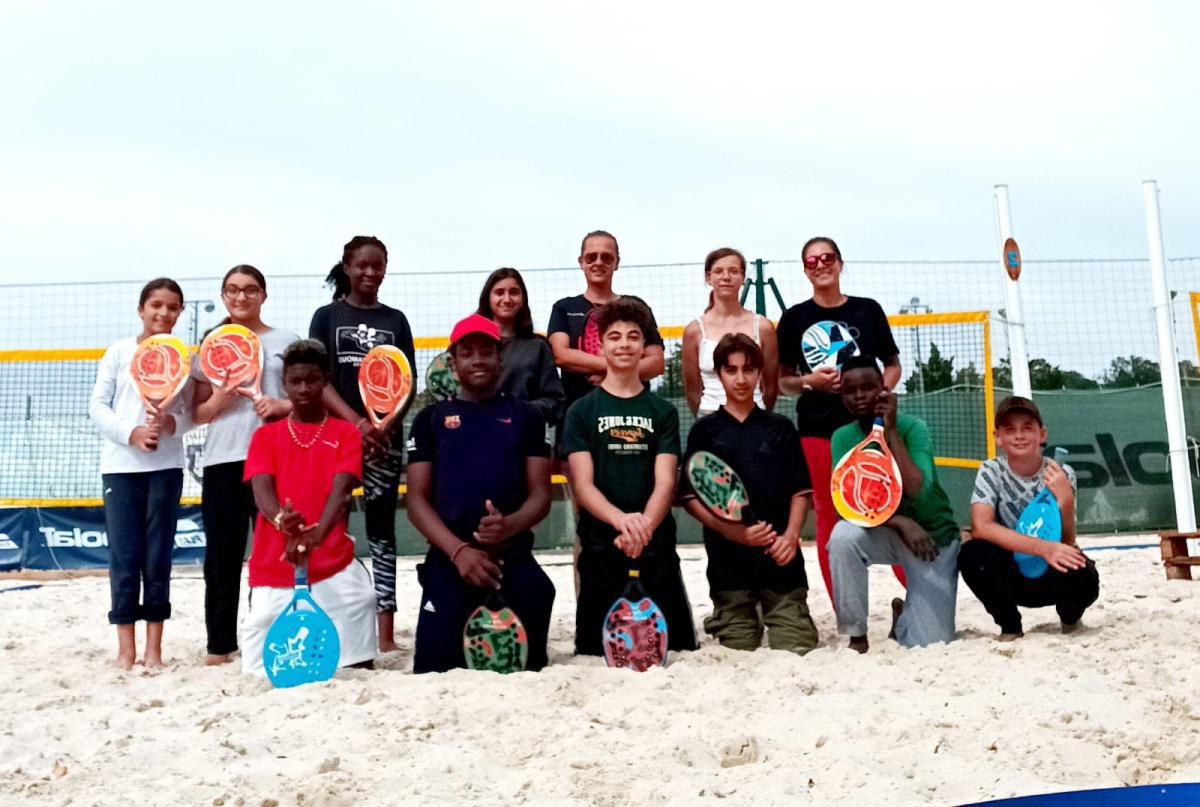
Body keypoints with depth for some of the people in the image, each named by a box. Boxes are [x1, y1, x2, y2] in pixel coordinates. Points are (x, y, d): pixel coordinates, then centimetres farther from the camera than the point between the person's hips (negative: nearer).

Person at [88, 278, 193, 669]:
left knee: (158, 558, 4)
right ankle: (126, 648, 8)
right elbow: (97, 406, 0)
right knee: (124, 558, 0)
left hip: (166, 466, 1)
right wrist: (130, 432, -14)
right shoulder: (119, 351, 3)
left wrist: (171, 423, -17)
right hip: (120, 465, 0)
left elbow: (192, 413, 4)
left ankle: (154, 648, 11)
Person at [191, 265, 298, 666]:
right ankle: (220, 645, 11)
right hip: (222, 461, 2)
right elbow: (197, 413, 11)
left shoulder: (285, 341, 8)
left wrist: (282, 405, -13)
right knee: (222, 557, 4)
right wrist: (221, 397, -9)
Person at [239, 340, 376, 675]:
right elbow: (262, 490, -5)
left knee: (355, 668, -7)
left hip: (333, 566, -1)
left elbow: (340, 491, -9)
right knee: (261, 671, 4)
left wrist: (316, 534, -29)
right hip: (272, 568, 2)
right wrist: (283, 521, -29)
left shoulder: (346, 433, 6)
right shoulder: (265, 435, 10)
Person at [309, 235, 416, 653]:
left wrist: (382, 425, -11)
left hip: (386, 437, 1)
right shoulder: (327, 316, 6)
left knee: (382, 529, 2)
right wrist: (355, 422, -15)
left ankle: (386, 633, 2)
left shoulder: (395, 320, 11)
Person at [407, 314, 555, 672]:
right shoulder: (431, 418, 10)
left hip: (516, 561, 1)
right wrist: (457, 549, -13)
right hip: (447, 560, 0)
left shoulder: (525, 415, 11)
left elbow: (541, 493, 4)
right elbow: (417, 499, 3)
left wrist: (511, 525, -19)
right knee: (435, 668, -8)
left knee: (526, 669, 0)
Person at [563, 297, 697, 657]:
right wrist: (621, 519, -24)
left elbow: (665, 482, -2)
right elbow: (583, 484, -4)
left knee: (678, 647, 1)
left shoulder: (662, 411, 8)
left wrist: (643, 526, -22)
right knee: (596, 651, 2)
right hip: (600, 544, -1)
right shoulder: (582, 410, 5)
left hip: (656, 544, 1)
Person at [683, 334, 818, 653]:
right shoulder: (705, 430, 6)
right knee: (740, 652, 1)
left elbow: (801, 491, 9)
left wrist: (791, 535, -8)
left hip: (780, 556, 1)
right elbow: (691, 498, 2)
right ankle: (722, 619, 27)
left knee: (797, 648, -3)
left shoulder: (781, 428, 11)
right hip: (728, 558, -1)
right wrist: (732, 531, -13)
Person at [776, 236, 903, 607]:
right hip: (817, 428, 0)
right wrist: (810, 381, -11)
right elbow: (782, 380, 8)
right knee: (828, 518, 4)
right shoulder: (795, 318, 5)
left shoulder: (868, 310, 6)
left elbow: (893, 365, 12)